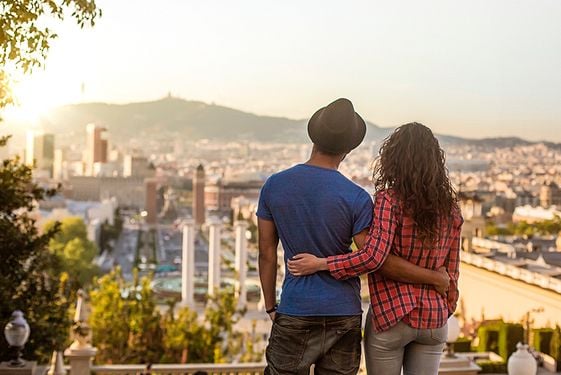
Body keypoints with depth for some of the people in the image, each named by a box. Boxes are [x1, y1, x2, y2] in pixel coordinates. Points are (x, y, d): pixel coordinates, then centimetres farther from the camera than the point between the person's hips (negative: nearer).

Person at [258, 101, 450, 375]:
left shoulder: (273, 186, -3)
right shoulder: (356, 198, -11)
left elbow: (266, 253, 3)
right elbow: (382, 262, -11)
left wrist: (271, 307, 13)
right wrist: (435, 278, 2)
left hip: (294, 314, 1)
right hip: (344, 315, 0)